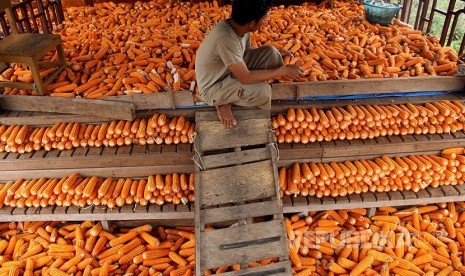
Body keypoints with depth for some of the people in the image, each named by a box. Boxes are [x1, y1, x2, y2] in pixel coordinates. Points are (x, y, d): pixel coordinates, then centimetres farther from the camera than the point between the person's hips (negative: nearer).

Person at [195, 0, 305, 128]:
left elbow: (246, 49, 13)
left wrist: (276, 54, 3)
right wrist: (283, 70, -21)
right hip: (213, 88, -9)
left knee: (271, 52, -7)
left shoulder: (239, 26, -10)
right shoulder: (226, 39, -36)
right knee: (263, 90, -31)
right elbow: (246, 78, -29)